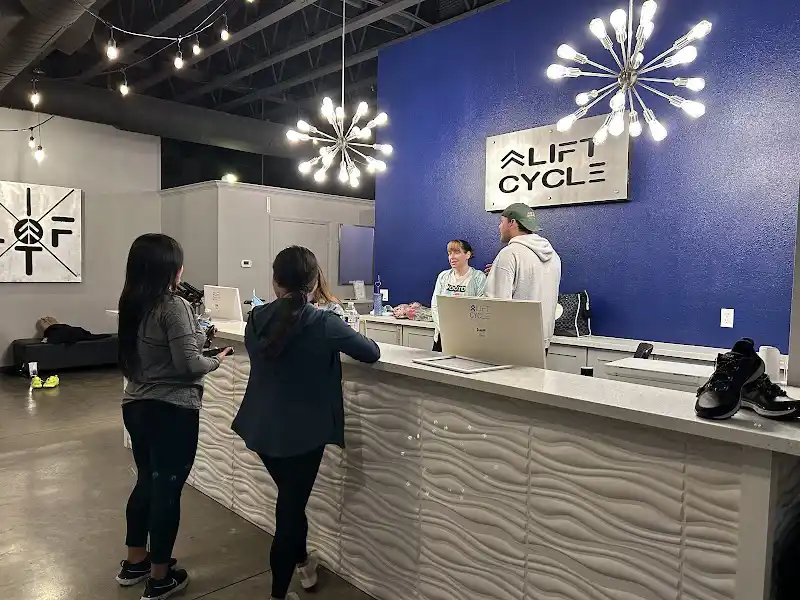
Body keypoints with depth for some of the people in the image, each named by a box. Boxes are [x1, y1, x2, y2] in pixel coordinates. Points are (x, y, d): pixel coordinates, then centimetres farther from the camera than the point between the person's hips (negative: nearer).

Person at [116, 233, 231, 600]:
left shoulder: (131, 304, 6)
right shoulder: (173, 306, -20)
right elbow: (188, 364, -21)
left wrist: (198, 335, 13)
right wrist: (216, 360, -3)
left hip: (136, 405, 8)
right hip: (171, 411, -8)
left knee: (146, 481, 22)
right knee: (167, 489, 5)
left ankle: (134, 563, 37)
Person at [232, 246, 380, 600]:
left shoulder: (256, 320, -5)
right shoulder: (324, 324, -18)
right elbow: (372, 353, -6)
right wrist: (344, 339, 15)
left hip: (262, 428, 6)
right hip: (303, 432, -5)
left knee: (291, 498, 26)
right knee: (291, 505, 11)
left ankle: (302, 562, 48)